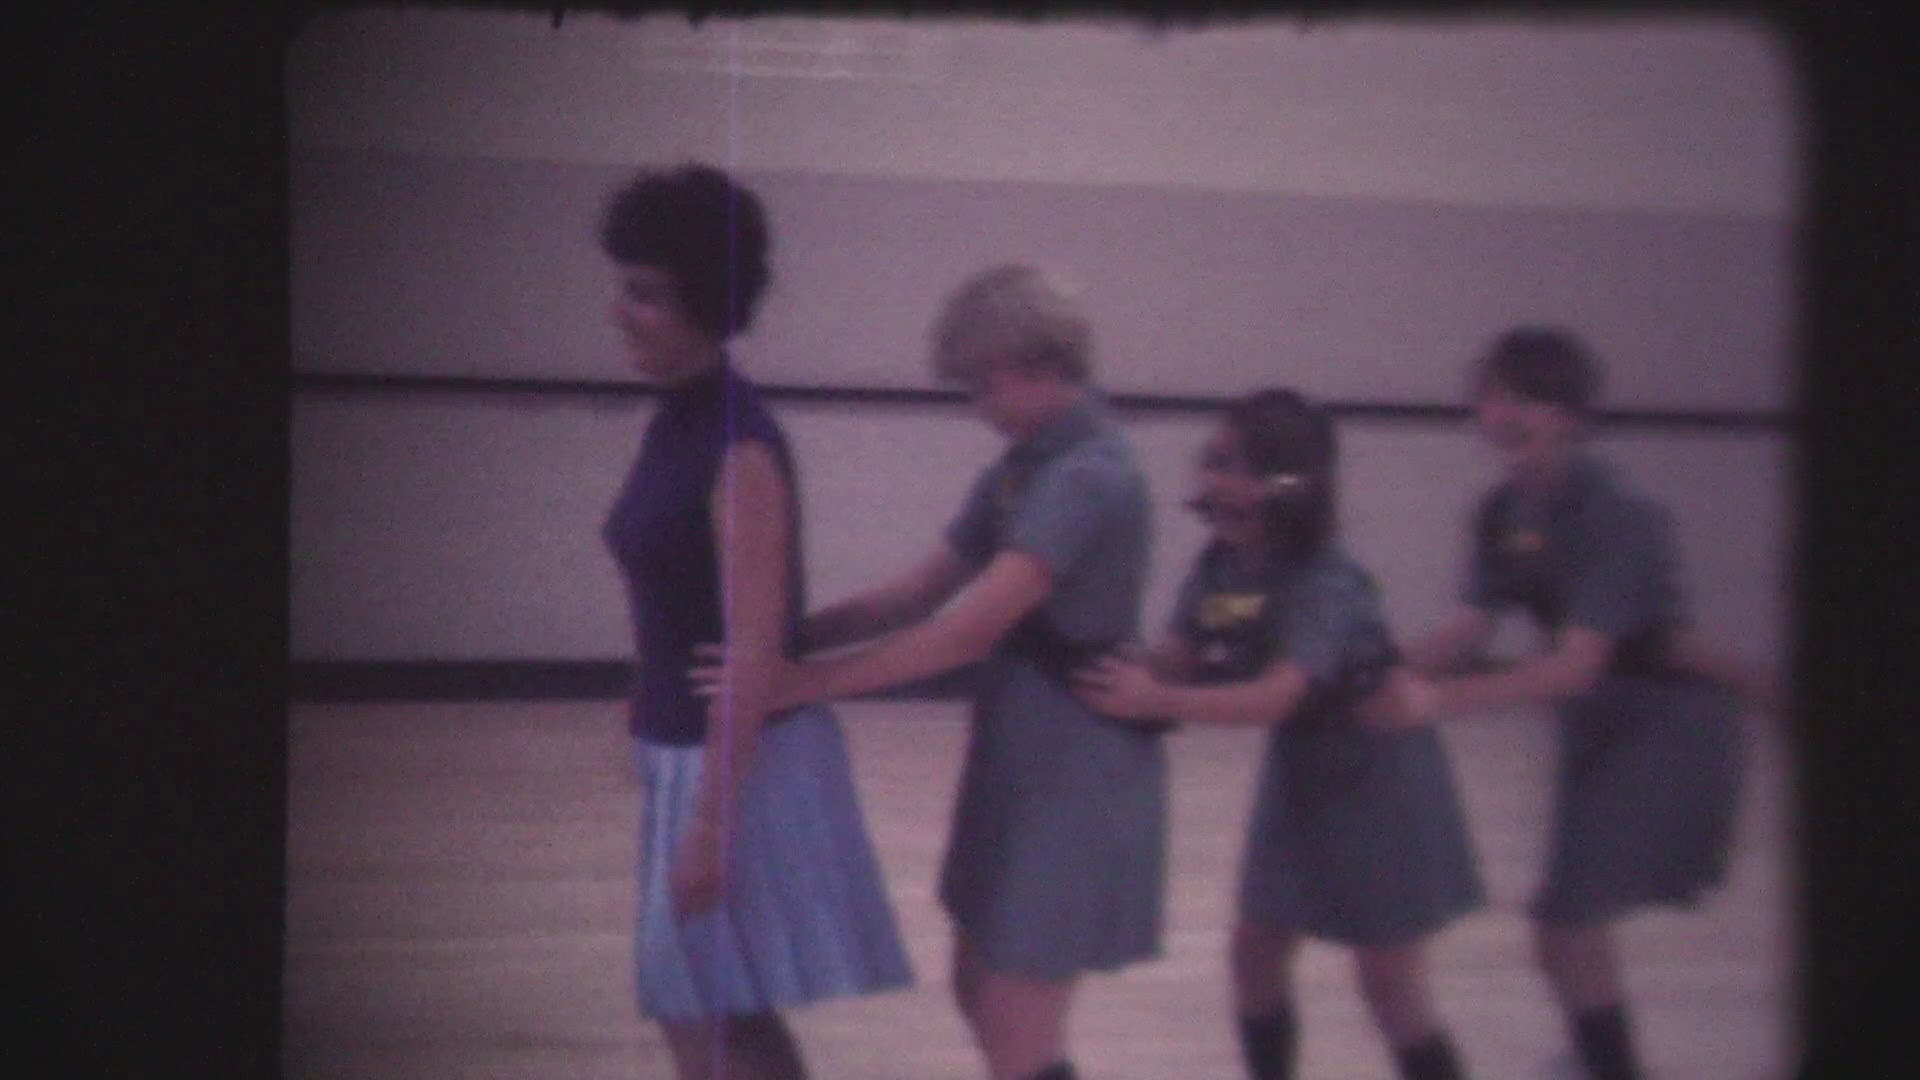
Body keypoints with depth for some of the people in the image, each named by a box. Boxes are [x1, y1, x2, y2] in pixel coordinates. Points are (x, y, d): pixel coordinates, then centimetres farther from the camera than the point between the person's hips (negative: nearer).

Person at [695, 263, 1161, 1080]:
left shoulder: (1089, 477, -22)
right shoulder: (1021, 469, 9)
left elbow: (969, 630, -27)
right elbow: (918, 594, 10)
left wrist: (804, 682, -26)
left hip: (1076, 773, -10)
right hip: (1019, 761, 10)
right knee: (980, 995, 20)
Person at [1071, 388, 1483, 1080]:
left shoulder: (1326, 584, -30)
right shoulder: (1219, 565, -7)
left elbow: (1276, 697, -40)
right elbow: (1176, 659, -10)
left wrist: (1158, 701, -48)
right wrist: (1117, 678, -30)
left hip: (1376, 783, -7)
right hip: (1298, 779, 7)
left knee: (1389, 979, -2)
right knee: (1257, 952, 9)